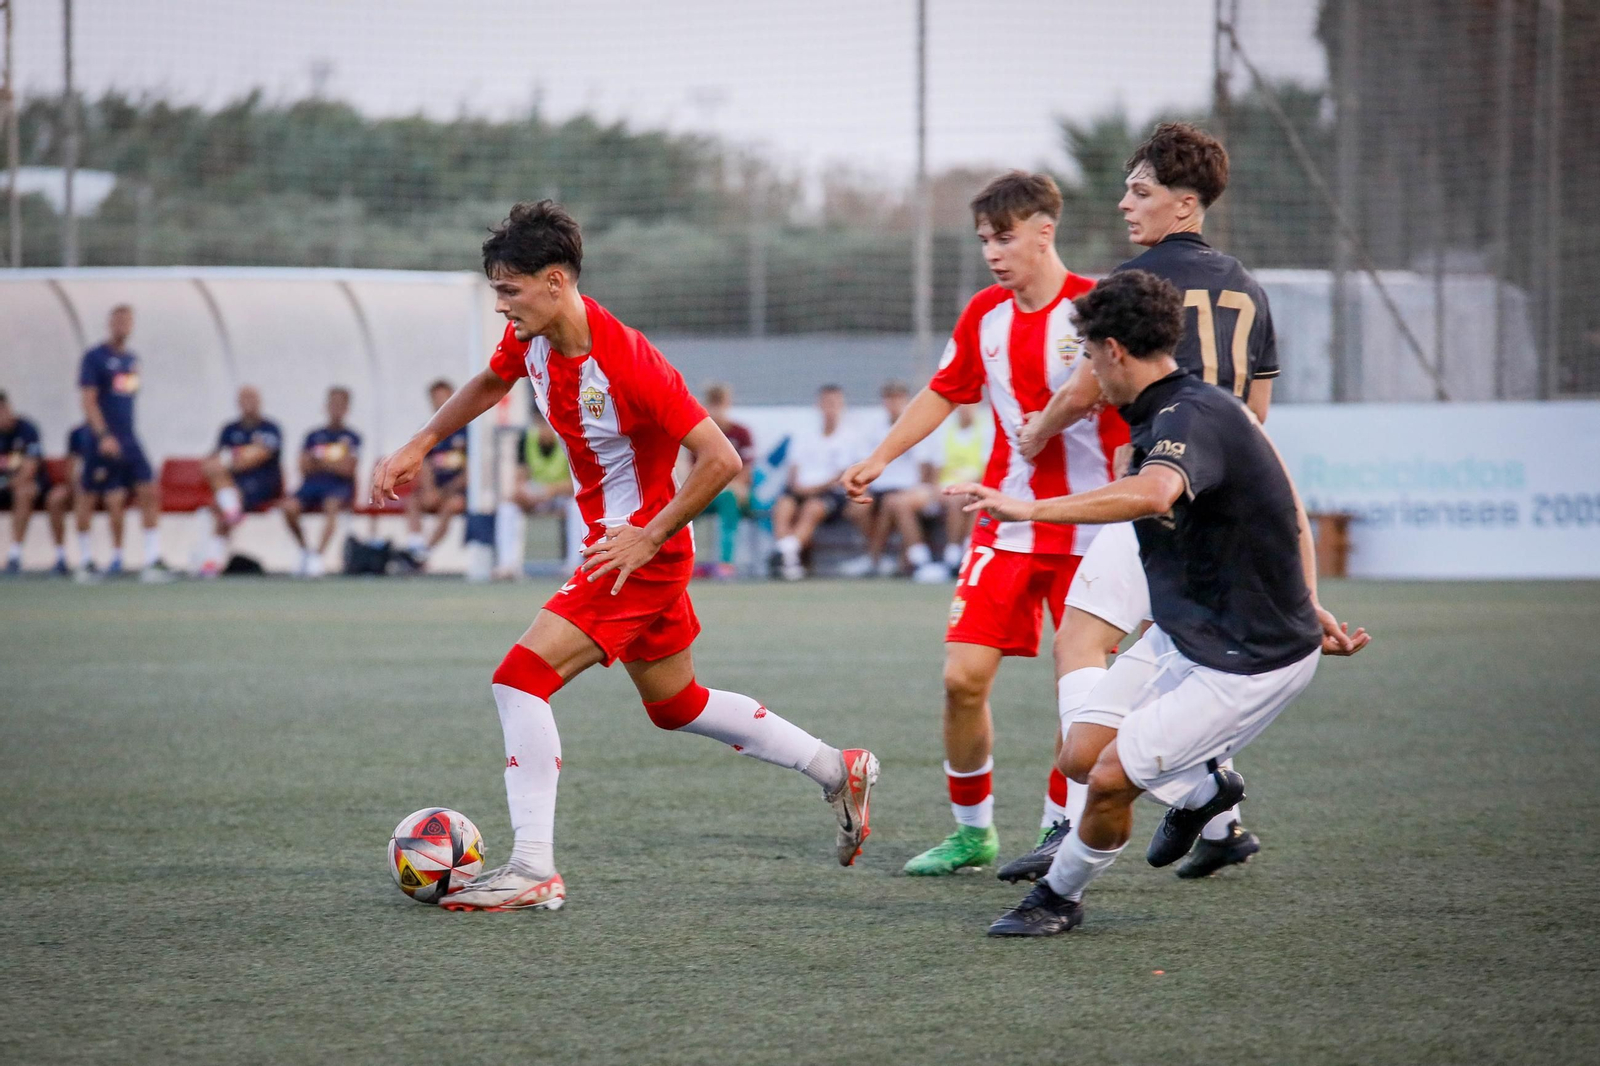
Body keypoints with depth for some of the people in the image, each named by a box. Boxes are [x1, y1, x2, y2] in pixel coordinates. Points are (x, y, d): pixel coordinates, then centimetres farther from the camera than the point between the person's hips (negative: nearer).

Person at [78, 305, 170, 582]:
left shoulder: (132, 359, 15)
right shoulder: (94, 357, -6)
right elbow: (88, 400, -13)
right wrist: (103, 435, -22)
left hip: (128, 439, 6)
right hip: (103, 439, -6)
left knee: (150, 491, -4)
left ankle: (152, 561, -3)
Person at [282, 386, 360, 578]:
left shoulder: (352, 438, 9)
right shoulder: (314, 436, 16)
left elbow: (347, 469, -2)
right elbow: (304, 468, 8)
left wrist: (320, 462, -2)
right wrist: (332, 464, -5)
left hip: (340, 486, -3)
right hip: (313, 483, 3)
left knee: (331, 505, -39)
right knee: (289, 506, -28)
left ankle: (318, 556, -42)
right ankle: (304, 550, -5)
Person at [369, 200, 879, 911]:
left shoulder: (627, 362, -28)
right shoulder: (529, 339, -4)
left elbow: (721, 459, -26)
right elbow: (490, 383, 21)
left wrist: (647, 537, -24)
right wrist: (419, 447, 14)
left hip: (640, 552, -10)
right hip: (619, 543, 10)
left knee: (521, 678, -16)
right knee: (676, 705, 22)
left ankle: (533, 871, -14)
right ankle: (838, 771, 34)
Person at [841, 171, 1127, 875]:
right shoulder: (985, 314, 7)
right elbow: (943, 393, 21)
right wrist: (879, 459, 15)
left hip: (1087, 530, -4)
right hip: (1006, 522, 4)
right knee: (964, 677, -4)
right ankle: (972, 831, 12)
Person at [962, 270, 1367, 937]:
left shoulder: (1190, 419, -24)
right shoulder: (1184, 410, 8)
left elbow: (1151, 495, -49)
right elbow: (1288, 510, 18)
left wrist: (1030, 509, -50)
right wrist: (1305, 607, 19)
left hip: (1250, 659, -9)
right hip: (1182, 633, 9)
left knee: (1111, 779, -10)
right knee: (1081, 756, 3)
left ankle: (1060, 896, 15)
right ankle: (1200, 789, 30)